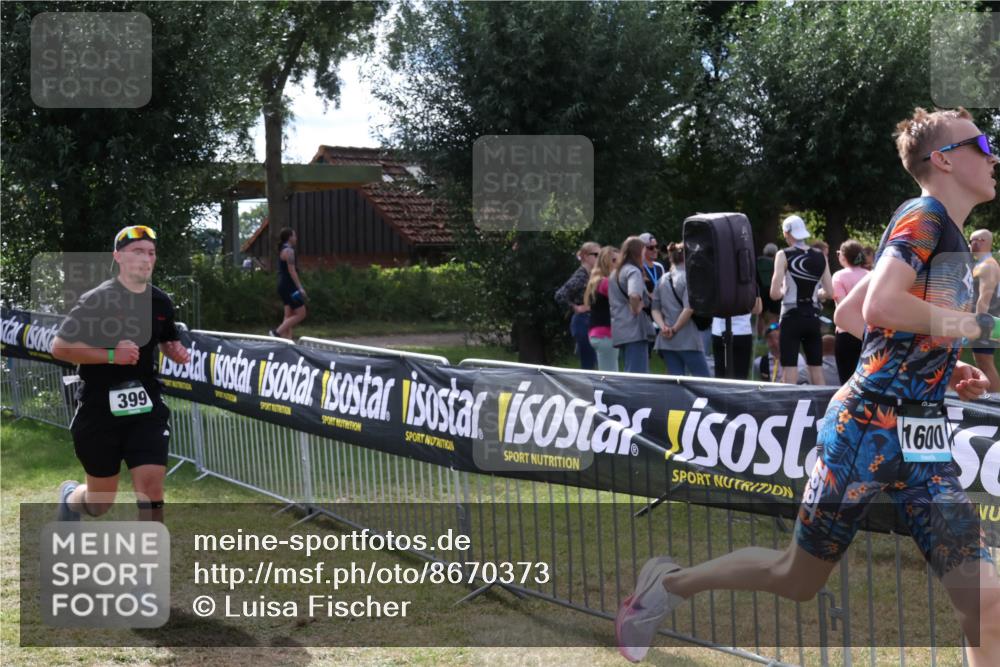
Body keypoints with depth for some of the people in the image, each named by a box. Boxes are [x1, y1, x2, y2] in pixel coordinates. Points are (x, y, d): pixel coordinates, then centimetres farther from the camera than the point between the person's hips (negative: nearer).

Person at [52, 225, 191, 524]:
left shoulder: (161, 302, 5)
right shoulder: (97, 300, -12)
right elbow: (59, 347, -14)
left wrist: (177, 352, 0)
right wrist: (111, 355, -24)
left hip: (146, 408, 3)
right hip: (100, 409, -3)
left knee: (150, 490, -11)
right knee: (101, 504, 11)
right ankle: (70, 496, 47)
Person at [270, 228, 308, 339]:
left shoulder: (282, 250, 17)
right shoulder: (289, 251, -13)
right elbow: (291, 271, -20)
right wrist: (300, 287, -22)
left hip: (283, 286, 10)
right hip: (289, 287, -10)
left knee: (289, 315, 8)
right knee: (301, 314, -8)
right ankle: (277, 332, -11)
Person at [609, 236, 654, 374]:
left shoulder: (615, 273, 19)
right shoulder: (633, 271, -9)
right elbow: (634, 295, -29)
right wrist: (636, 309, -12)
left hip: (621, 331, 9)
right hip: (634, 329, -9)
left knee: (630, 373, 15)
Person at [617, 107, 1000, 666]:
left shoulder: (951, 239, 16)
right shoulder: (925, 216, -10)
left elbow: (847, 315, 21)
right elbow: (878, 306, -28)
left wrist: (944, 368, 15)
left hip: (924, 445, 8)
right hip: (869, 430, -8)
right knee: (797, 579, 9)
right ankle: (671, 583, 32)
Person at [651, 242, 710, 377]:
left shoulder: (662, 280, 11)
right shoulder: (688, 278, -8)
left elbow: (655, 309, 7)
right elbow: (688, 308, -17)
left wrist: (663, 327, -4)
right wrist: (675, 329, -9)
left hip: (666, 341, 6)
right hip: (687, 340, -6)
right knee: (703, 380, -1)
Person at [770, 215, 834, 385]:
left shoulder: (784, 255, -7)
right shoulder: (820, 256, 5)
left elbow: (775, 294, -14)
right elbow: (830, 292, 5)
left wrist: (784, 292, 8)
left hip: (791, 317, -4)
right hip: (813, 317, 4)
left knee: (790, 371, -3)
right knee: (817, 371, 10)